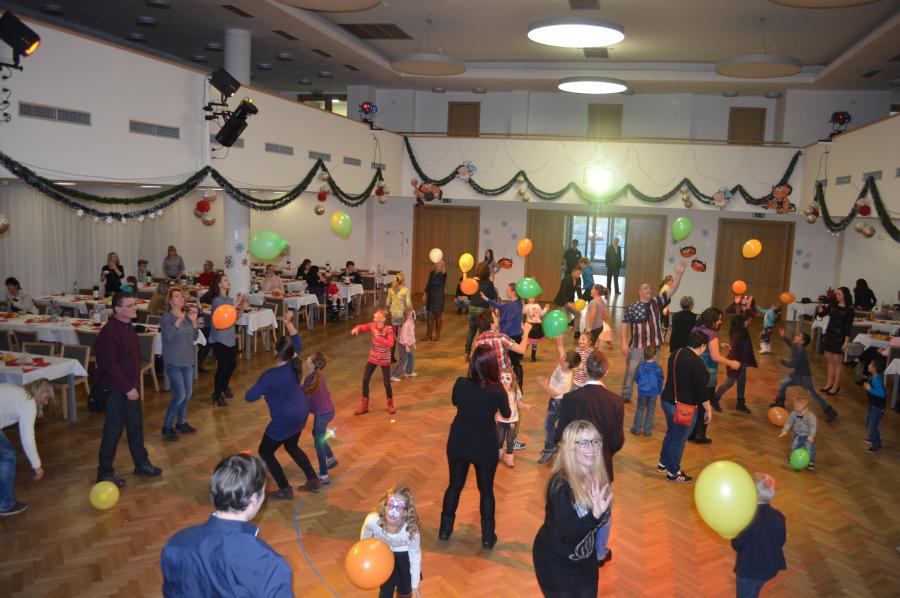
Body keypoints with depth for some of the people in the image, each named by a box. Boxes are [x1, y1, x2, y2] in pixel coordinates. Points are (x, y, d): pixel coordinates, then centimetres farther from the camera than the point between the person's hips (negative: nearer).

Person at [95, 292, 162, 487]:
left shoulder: (128, 327, 7)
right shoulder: (109, 332, -21)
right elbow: (110, 365, -24)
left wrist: (135, 383, 16)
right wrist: (127, 388, -21)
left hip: (131, 386, 9)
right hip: (116, 390, -9)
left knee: (136, 426, 18)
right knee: (113, 431, 2)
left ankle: (141, 463, 32)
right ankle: (105, 472, 16)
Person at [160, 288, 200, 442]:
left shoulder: (188, 315, 4)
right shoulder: (166, 317, -11)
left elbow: (195, 337, 5)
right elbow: (169, 336, -26)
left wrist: (194, 321, -8)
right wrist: (179, 319, -26)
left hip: (187, 360, 6)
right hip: (173, 361, -6)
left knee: (188, 394, 12)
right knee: (180, 395, -10)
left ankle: (181, 423, 29)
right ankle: (167, 427, 5)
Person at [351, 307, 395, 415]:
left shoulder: (388, 329, -21)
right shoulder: (372, 325, -7)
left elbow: (390, 344, -32)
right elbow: (362, 327, -2)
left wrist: (378, 337, -39)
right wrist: (357, 328, -26)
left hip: (385, 359, -4)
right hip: (373, 357, 4)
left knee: (387, 383, 1)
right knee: (365, 380, 2)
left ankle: (390, 405, 25)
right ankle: (364, 405, 16)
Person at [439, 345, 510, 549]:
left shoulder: (460, 384, -16)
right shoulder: (497, 390, -21)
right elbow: (507, 414, -1)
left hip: (458, 444, 2)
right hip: (486, 448, -2)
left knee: (454, 486, 21)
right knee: (486, 491, 17)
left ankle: (445, 529, 34)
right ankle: (487, 537, 26)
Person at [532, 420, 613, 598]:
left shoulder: (597, 476, -6)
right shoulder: (561, 483, -26)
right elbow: (565, 533, -33)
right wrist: (594, 516, -45)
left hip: (587, 560, 7)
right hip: (556, 563, -6)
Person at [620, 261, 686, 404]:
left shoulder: (657, 302, 4)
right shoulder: (632, 307, -6)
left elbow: (672, 290, -3)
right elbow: (624, 325, -5)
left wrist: (679, 274, -15)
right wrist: (624, 343, -14)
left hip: (653, 346, 3)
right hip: (636, 346, -3)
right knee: (631, 372, 2)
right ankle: (626, 396, 15)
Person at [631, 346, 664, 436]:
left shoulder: (640, 366, -7)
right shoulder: (657, 367, -9)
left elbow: (636, 378, 3)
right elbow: (660, 380, 1)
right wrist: (660, 391, 16)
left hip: (642, 391, 1)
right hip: (653, 392, -1)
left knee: (640, 410, 13)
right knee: (650, 411, 10)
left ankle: (636, 429, 15)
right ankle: (647, 430, 12)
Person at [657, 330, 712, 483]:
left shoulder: (676, 354, 2)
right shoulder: (697, 363, -22)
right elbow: (701, 390, -19)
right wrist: (708, 410, -7)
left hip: (667, 400, 8)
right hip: (683, 407, -8)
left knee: (671, 433, 25)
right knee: (679, 439, 7)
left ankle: (663, 463, 40)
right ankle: (673, 473, 21)